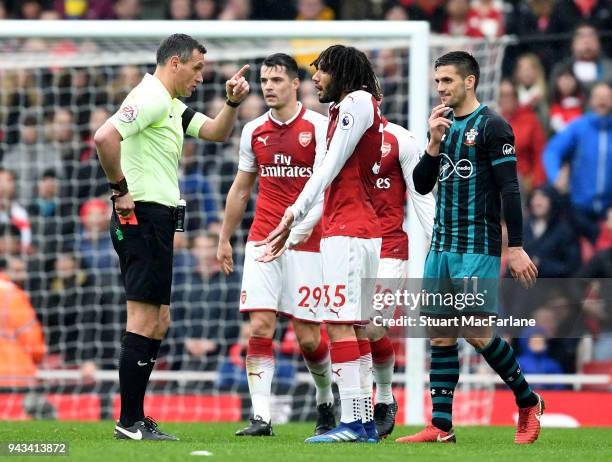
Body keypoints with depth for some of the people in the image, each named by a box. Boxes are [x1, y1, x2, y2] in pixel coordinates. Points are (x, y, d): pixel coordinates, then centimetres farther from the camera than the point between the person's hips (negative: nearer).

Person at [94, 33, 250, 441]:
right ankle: (130, 422, -9)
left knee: (158, 323, 13)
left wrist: (233, 102, 8)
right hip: (145, 216, -11)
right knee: (145, 321, -10)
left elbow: (216, 132, 25)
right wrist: (121, 190, -19)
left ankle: (134, 420, 15)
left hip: (156, 221, 11)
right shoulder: (151, 98, -12)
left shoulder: (172, 106, 20)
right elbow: (105, 137, -25)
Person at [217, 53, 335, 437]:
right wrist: (225, 239, 23)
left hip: (306, 243, -4)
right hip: (262, 242, 4)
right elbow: (241, 189, 21)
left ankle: (326, 400, 26)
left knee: (308, 337, -1)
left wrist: (305, 224, -28)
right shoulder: (254, 131, 11)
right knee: (260, 326, -10)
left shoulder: (318, 126, -4)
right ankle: (261, 416, -11)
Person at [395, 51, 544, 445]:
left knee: (477, 333, -11)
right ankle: (441, 426, 4)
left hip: (478, 247, -7)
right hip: (442, 246, 7)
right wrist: (434, 142, -3)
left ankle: (528, 402, 9)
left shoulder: (491, 126, -7)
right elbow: (422, 186, 12)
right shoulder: (443, 124, 14)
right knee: (440, 335, 3)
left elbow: (509, 188, -11)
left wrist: (516, 247, -15)